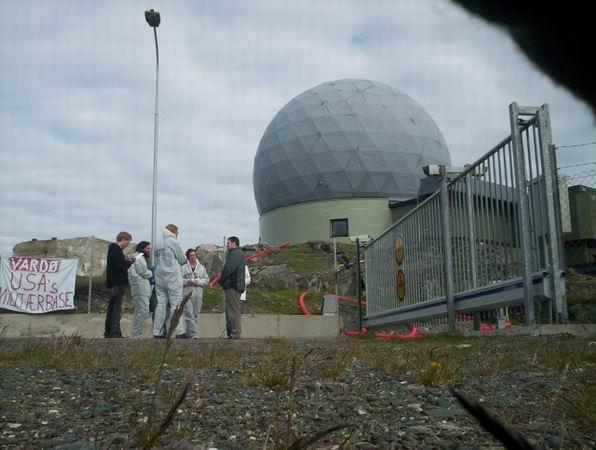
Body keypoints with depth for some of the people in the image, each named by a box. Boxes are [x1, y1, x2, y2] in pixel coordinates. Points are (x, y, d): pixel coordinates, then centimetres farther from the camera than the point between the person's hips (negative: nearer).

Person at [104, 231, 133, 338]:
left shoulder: (112, 248, 15)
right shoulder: (117, 250, -16)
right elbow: (120, 267, -24)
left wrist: (127, 261, 5)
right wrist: (130, 262, -10)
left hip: (113, 283, 10)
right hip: (118, 283, -10)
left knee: (112, 308, 17)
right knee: (117, 309, -7)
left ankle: (108, 331, 25)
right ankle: (115, 333, -5)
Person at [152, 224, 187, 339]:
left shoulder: (158, 245, 13)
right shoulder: (173, 242, -5)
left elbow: (156, 262, 16)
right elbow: (182, 260, -2)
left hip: (159, 278, 6)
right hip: (173, 278, -6)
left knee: (160, 304, 6)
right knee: (176, 305, -4)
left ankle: (157, 332, 7)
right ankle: (179, 332, -3)